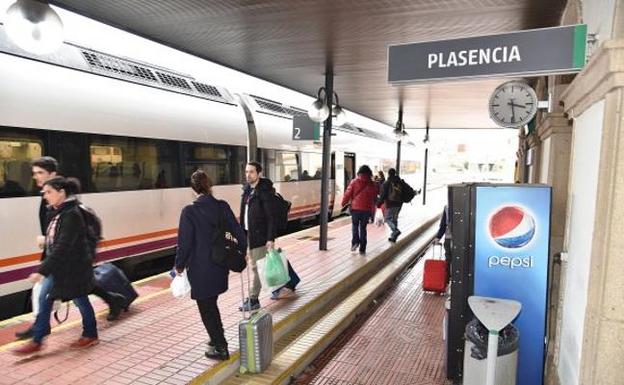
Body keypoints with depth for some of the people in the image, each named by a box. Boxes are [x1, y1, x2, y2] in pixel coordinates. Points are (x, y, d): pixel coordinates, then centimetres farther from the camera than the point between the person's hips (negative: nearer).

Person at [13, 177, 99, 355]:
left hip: (73, 268, -8)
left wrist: (42, 270, -28)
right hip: (57, 266, 8)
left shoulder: (71, 215, -23)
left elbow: (62, 247, -27)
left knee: (80, 301, 8)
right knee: (45, 301, 9)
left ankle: (90, 335, 28)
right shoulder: (57, 212, 5)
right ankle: (37, 341, 20)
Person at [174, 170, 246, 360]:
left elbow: (185, 242, -13)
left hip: (200, 269, -5)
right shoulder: (222, 206, -5)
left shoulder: (189, 211, -16)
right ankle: (217, 339, 39)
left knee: (206, 309, 11)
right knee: (211, 305, 25)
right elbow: (237, 231, 0)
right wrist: (244, 251, 14)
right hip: (219, 266, 5)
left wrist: (179, 265, 1)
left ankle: (220, 348, 19)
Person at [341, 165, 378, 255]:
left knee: (355, 225, 17)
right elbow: (375, 198, 11)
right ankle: (362, 249, 12)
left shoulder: (354, 182, -3)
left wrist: (343, 203, 8)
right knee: (363, 228, 12)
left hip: (355, 208, -2)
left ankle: (355, 241, -4)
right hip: (367, 209, 2)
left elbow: (348, 194, -6)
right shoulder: (373, 184, 5)